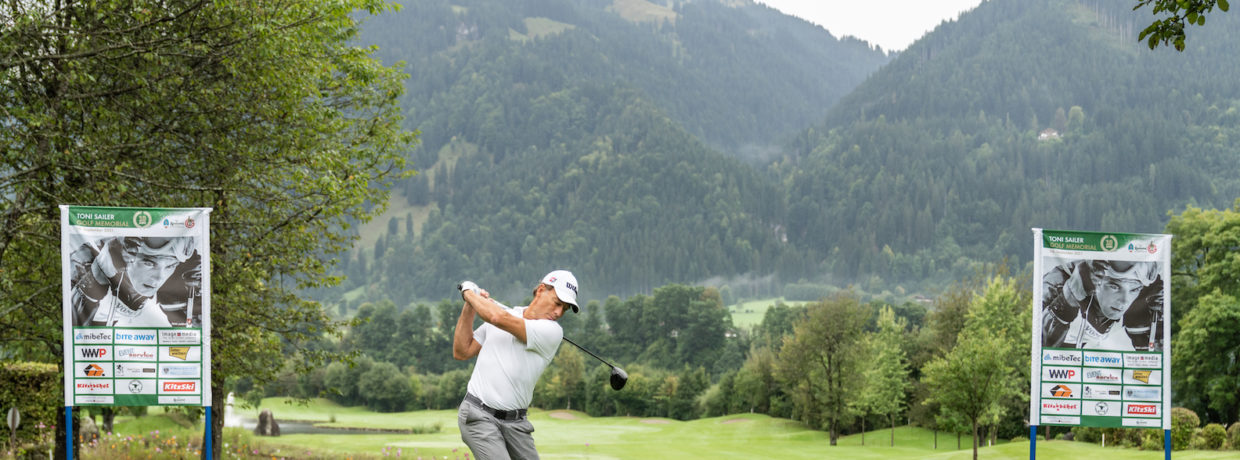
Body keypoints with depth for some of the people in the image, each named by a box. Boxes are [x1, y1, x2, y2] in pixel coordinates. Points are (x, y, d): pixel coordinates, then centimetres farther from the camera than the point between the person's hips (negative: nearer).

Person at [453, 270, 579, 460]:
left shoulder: (552, 331, -7)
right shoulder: (504, 312, 7)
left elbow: (499, 318, -20)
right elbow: (462, 352, 10)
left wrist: (469, 292, -5)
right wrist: (469, 308, 1)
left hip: (515, 422, 1)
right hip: (479, 415, -1)